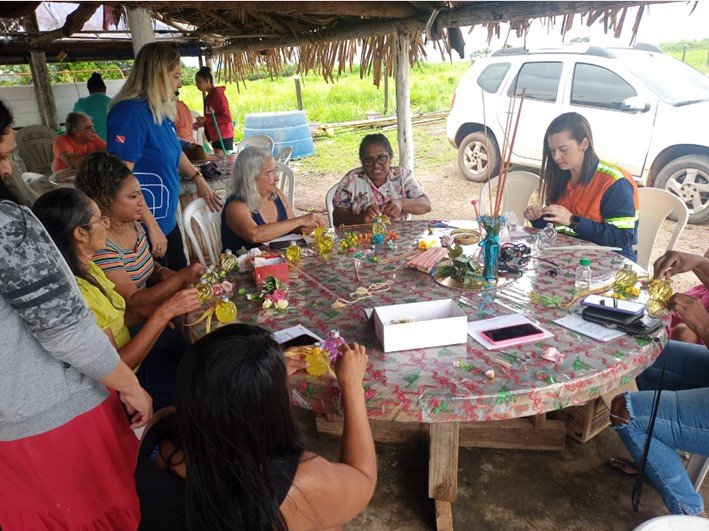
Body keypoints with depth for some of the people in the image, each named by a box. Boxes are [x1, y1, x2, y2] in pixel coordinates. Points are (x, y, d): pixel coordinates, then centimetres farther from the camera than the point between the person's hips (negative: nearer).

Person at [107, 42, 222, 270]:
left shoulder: (160, 111, 5)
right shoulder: (130, 112, -22)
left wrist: (198, 179, 30)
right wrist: (152, 226, -26)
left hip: (167, 221, 9)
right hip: (145, 227, -9)